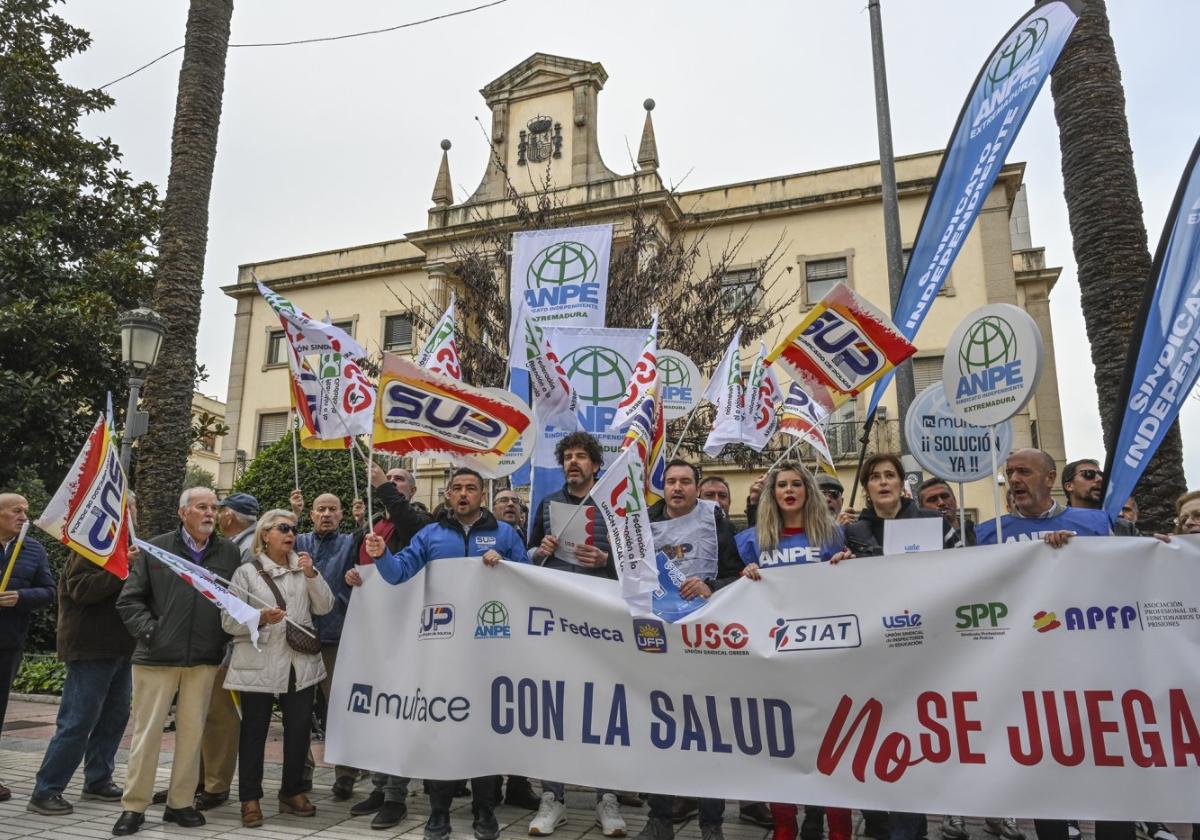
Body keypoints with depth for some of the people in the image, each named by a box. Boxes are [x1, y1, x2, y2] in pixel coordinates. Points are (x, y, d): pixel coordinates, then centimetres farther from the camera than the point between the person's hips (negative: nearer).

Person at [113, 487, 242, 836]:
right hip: (158, 656, -2)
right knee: (147, 730, 4)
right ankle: (134, 806, 17)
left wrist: (225, 637, -1)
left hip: (205, 659, 2)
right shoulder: (156, 549, 2)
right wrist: (149, 630, -7)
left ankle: (180, 803, 21)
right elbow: (129, 600, 3)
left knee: (192, 730, 9)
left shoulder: (230, 553, 6)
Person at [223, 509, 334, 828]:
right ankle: (250, 798, 15)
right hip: (259, 664, -3)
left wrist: (311, 574, -11)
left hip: (300, 661, 4)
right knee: (254, 731, 3)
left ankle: (292, 792, 22)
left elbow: (324, 607, 1)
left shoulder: (303, 568, 11)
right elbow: (229, 621, -5)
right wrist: (260, 619, -22)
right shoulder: (247, 572, 0)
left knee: (299, 728, 8)